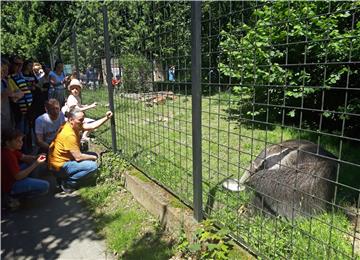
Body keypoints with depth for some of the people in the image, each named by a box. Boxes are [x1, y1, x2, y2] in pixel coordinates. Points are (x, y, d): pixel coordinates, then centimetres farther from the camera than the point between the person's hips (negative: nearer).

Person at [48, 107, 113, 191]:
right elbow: (78, 157, -26)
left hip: (67, 159, 10)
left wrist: (106, 118, -4)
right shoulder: (69, 134, -28)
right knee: (93, 166, -22)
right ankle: (67, 182, -6)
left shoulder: (73, 125, -2)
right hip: (60, 166, -10)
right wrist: (93, 157, -10)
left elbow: (92, 126, 4)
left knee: (93, 155, 12)